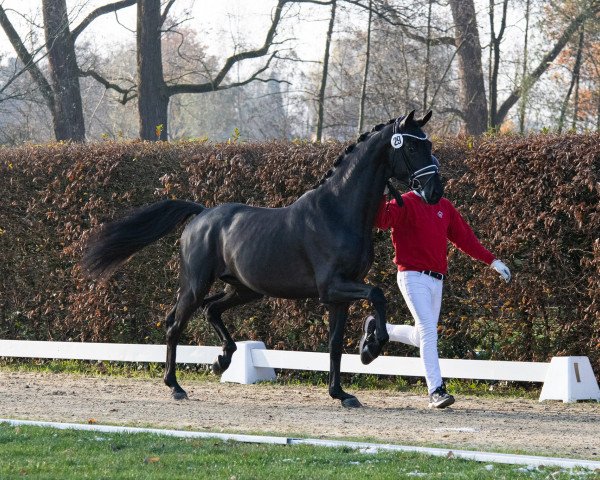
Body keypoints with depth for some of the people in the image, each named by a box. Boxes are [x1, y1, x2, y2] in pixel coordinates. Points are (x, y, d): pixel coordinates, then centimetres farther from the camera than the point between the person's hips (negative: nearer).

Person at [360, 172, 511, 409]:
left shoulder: (444, 206, 15)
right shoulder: (405, 204, -6)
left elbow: (465, 237, 19)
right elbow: (381, 219, -25)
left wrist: (492, 261, 16)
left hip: (437, 280, 7)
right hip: (413, 277, -7)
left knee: (422, 336, 14)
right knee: (428, 331, -17)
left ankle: (378, 330, 37)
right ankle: (436, 390, -18)